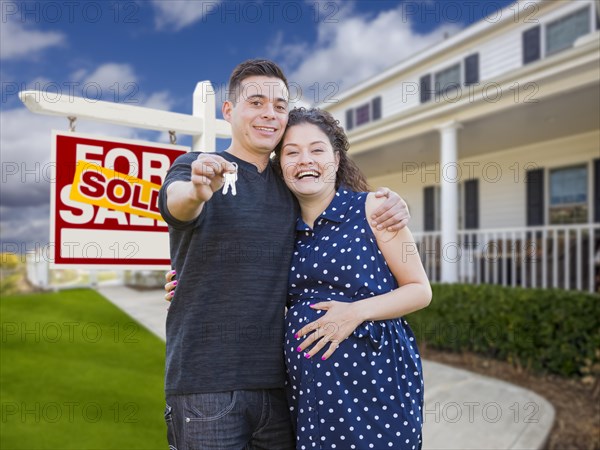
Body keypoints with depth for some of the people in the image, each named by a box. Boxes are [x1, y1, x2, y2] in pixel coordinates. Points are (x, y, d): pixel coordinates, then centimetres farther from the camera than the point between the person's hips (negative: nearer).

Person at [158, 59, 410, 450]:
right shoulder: (194, 167, -2)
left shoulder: (292, 187, 10)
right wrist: (196, 192, -48)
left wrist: (391, 208, -2)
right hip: (206, 382, -4)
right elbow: (177, 199, -24)